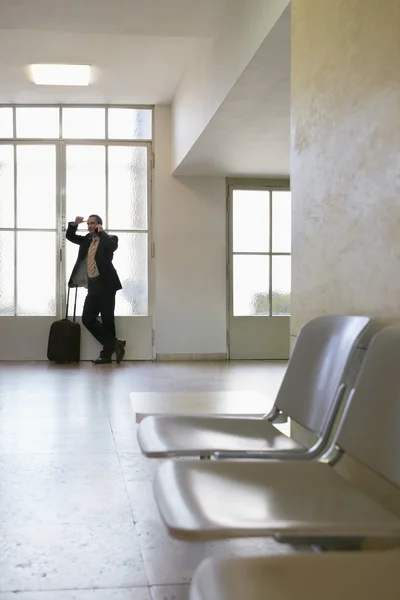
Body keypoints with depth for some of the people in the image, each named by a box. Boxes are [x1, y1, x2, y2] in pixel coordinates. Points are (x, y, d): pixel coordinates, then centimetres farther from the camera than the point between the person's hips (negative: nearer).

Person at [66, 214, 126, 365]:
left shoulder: (109, 239, -2)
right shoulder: (87, 239, 17)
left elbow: (112, 246, -24)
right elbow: (70, 236, 20)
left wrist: (101, 232, -12)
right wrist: (74, 224, 2)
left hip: (105, 284, -7)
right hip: (92, 285, 7)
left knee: (107, 320, -2)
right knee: (87, 319, 2)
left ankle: (107, 353, 8)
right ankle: (114, 344, 7)